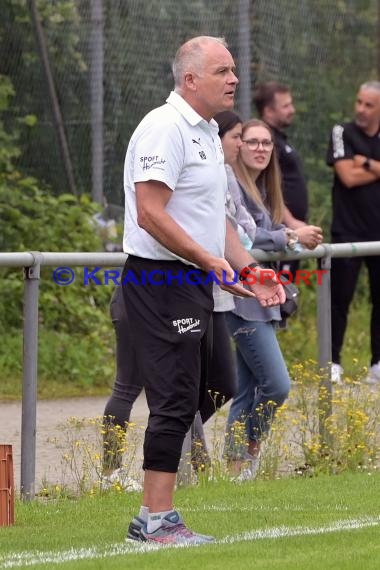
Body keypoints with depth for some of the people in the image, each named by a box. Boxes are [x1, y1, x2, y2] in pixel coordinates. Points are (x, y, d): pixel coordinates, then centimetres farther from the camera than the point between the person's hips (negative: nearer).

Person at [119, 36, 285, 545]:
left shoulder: (207, 133, 18)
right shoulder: (165, 128, -14)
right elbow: (151, 214, -22)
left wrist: (248, 270, 14)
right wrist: (212, 262, -22)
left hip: (193, 283, 10)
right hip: (161, 279, -10)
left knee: (186, 399, 12)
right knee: (175, 401, -11)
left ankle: (150, 517, 17)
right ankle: (158, 520, -9)